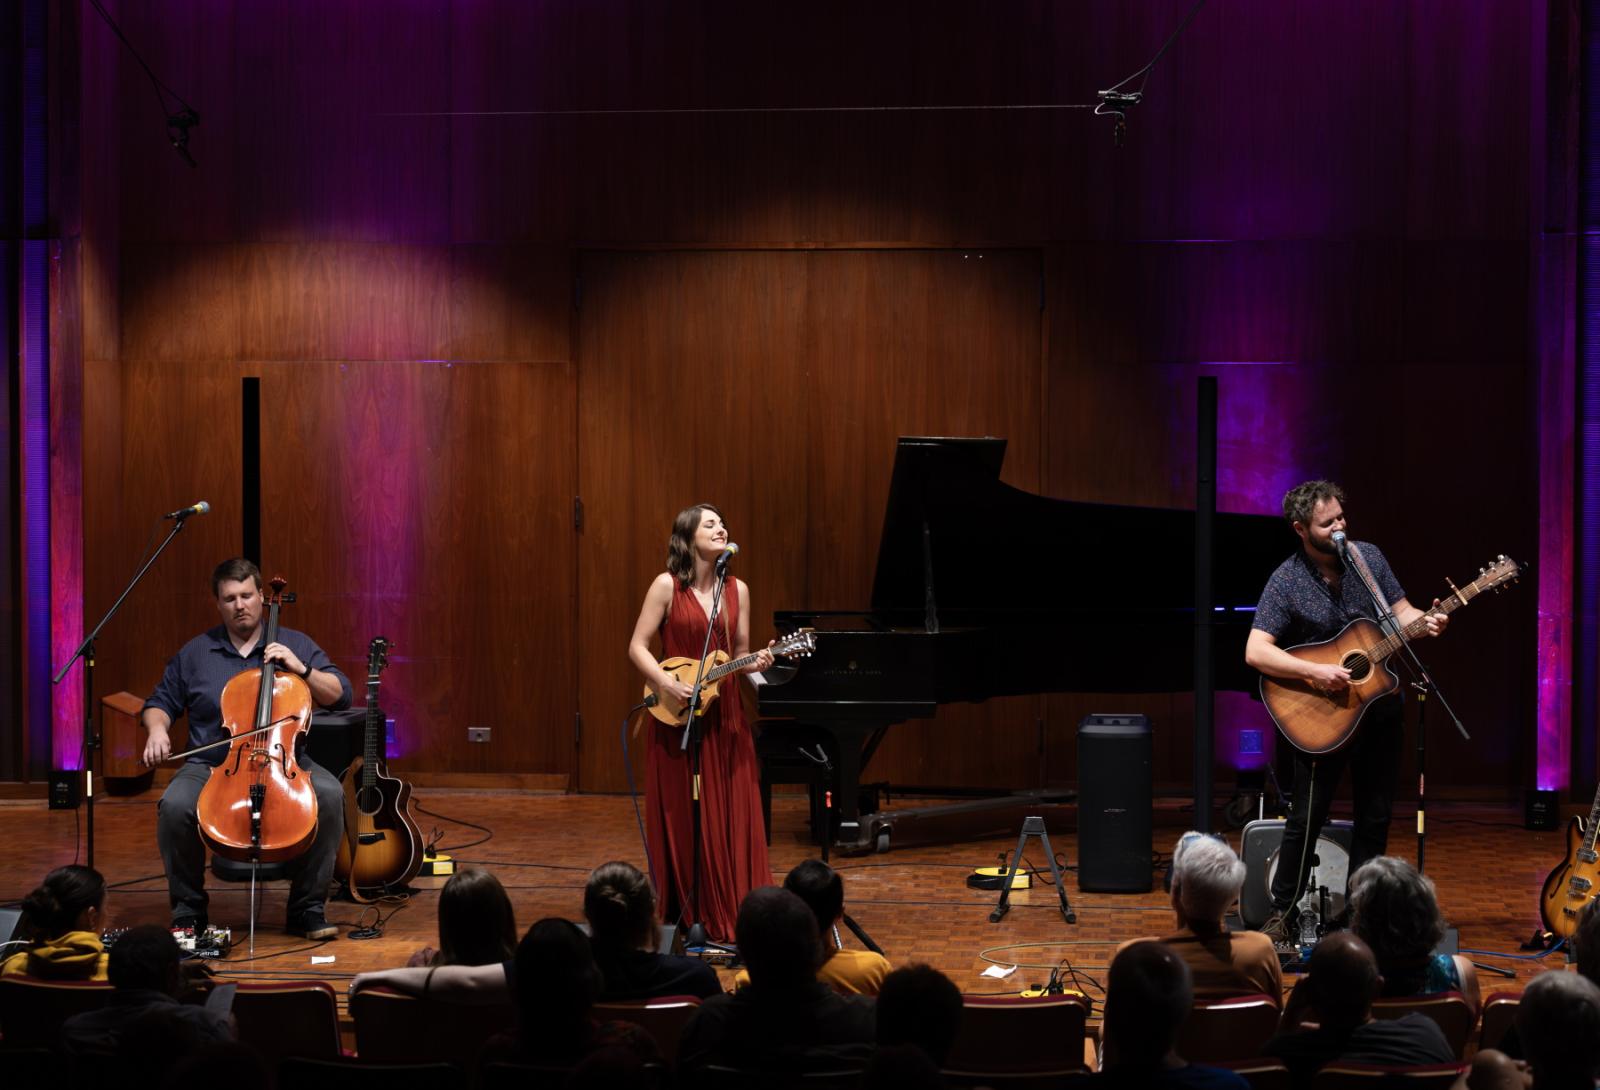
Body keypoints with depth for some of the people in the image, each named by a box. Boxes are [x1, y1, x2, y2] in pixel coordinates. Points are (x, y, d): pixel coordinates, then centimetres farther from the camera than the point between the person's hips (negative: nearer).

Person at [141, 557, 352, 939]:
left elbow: (341, 695, 6)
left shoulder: (295, 645, 11)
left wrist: (302, 669, -9)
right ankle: (188, 910, -11)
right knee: (175, 804, -32)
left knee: (329, 794, -31)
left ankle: (308, 908, -17)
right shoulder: (195, 653, 13)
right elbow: (160, 703, 20)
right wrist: (157, 728, -2)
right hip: (212, 765, 0)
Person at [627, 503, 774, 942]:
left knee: (733, 817, 1)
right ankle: (685, 916, 9)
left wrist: (755, 663, -10)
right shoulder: (667, 586, -6)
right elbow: (637, 647, -6)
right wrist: (667, 684, -20)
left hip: (724, 715, 4)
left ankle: (728, 914, 7)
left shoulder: (737, 590, 7)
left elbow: (739, 654, 12)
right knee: (683, 819, 0)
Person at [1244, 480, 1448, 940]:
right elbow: (1256, 651, -19)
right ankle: (1281, 914, 8)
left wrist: (1423, 622, -13)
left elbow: (1399, 610, 9)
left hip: (1379, 704, 5)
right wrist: (1313, 672, -28)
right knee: (1308, 817, -4)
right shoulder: (1286, 582, -14)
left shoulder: (1368, 556, 1)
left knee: (1376, 816, 9)